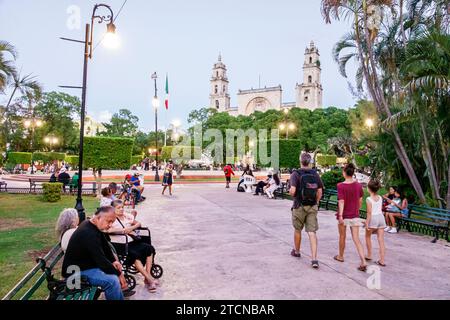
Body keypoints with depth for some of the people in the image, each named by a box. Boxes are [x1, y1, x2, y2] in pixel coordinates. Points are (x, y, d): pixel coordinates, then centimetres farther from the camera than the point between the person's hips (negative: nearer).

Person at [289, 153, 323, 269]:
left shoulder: (296, 174, -10)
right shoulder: (315, 174, 4)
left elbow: (292, 191, -20)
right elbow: (320, 192, 4)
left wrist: (291, 193, 3)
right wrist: (316, 203, 15)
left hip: (299, 206, -3)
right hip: (312, 207, 3)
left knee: (298, 230, 16)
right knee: (312, 232, 1)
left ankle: (296, 251, 36)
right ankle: (314, 259, -4)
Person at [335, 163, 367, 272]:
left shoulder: (341, 186, -14)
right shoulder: (358, 185, -1)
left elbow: (341, 202, -19)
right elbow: (360, 201, 6)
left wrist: (340, 216, -19)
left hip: (344, 215, -3)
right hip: (355, 215, 3)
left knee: (342, 237, 15)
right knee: (356, 239, 4)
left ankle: (340, 256, 33)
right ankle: (363, 262, -6)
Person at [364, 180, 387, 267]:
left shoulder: (369, 199, -13)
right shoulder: (380, 198, 5)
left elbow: (369, 212, -16)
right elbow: (381, 209, 13)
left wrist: (367, 223, -12)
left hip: (373, 218, -5)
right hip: (381, 217, 5)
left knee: (368, 237, 17)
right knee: (381, 240, 4)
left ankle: (369, 255, 26)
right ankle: (382, 260, 4)